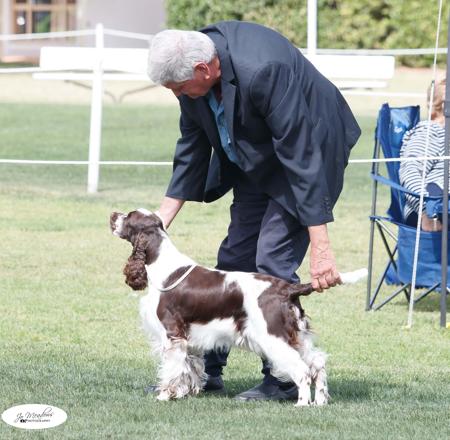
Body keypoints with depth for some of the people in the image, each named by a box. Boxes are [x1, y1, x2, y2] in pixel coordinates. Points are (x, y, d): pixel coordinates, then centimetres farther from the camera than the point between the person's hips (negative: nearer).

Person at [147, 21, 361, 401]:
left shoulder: (262, 70, -37)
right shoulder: (190, 67, -13)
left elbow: (300, 156, -34)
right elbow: (192, 150, 1)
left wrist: (320, 247, -34)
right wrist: (160, 222, -3)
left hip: (309, 150, -8)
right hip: (255, 161, 8)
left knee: (272, 261, -15)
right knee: (234, 257, 7)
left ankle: (282, 379, -4)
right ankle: (206, 371, 15)